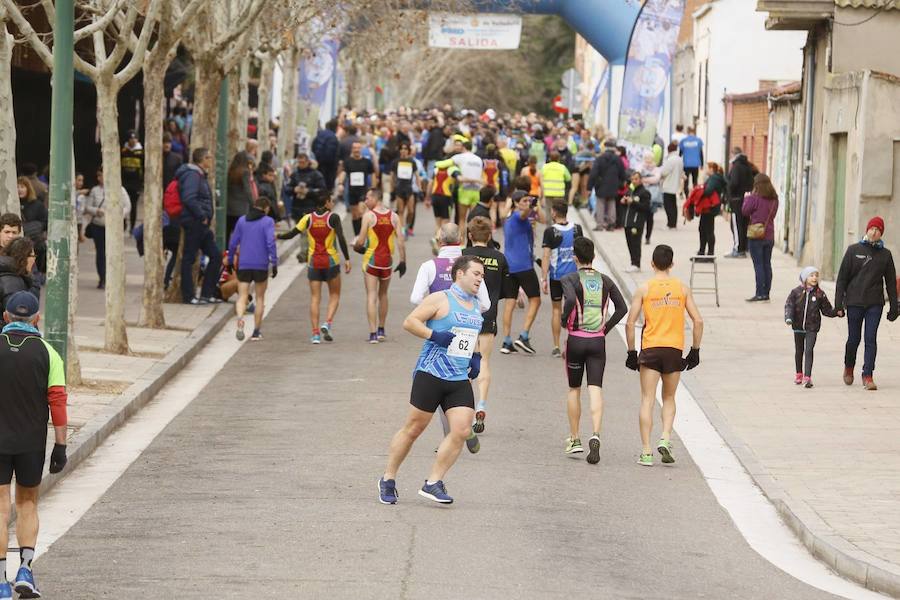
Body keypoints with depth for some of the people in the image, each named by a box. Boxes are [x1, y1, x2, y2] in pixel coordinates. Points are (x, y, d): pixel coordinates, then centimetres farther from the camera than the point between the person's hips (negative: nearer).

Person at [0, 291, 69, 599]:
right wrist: (60, 446, -3)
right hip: (32, 442, 1)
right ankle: (25, 569, 4)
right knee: (27, 504, 17)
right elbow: (58, 401, -7)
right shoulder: (46, 353, -3)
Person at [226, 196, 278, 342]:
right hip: (261, 265, -2)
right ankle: (256, 331, 14)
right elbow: (270, 243, -13)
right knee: (260, 298, 13)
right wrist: (274, 263, -9)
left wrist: (229, 259, 23)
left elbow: (233, 242, 10)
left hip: (244, 264, 2)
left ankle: (240, 319, -30)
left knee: (242, 297, 1)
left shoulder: (242, 220, 7)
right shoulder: (268, 221, -4)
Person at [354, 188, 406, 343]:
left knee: (371, 295, -3)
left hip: (371, 259, -4)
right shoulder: (393, 216, 2)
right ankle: (381, 330, 27)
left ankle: (373, 333, -11)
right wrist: (403, 261, 6)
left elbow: (360, 241, -11)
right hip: (387, 260, 4)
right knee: (383, 295, 20)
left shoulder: (368, 216, -9)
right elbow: (400, 241, 0)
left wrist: (356, 246, 12)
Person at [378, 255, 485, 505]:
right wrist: (433, 335, -21)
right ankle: (388, 480, 17)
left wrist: (475, 357, 16)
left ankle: (433, 483, -1)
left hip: (460, 380, 6)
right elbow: (409, 322, -10)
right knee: (414, 428, 1)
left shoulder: (475, 306, 16)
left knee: (462, 430, -9)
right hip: (430, 376, -6)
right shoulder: (440, 299, -7)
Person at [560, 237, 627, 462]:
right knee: (595, 389, -4)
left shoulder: (569, 279, -5)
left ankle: (574, 440, 19)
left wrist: (563, 320, -8)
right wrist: (606, 327, 12)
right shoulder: (605, 281, 7)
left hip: (576, 340, -2)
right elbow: (622, 308, 4)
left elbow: (571, 300, -24)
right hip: (598, 342, 2)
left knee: (574, 389, 14)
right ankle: (595, 435, -24)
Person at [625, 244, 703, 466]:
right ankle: (665, 438, -3)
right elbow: (698, 320, 1)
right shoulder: (682, 288, 4)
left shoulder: (644, 288, -1)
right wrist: (695, 350, 9)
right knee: (669, 399, 18)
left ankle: (647, 452, -3)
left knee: (647, 400, 2)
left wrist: (631, 352, 2)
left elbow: (630, 323, -6)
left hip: (650, 348, -2)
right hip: (675, 349, 2)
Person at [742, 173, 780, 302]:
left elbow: (745, 211, -8)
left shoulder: (755, 198, -14)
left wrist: (747, 198, 7)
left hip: (756, 235, -6)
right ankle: (766, 293, 14)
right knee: (767, 264, 11)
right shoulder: (774, 199, 5)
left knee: (758, 265, -5)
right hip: (769, 236, 6)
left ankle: (760, 293, -8)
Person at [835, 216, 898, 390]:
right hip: (854, 302, 0)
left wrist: (893, 307, 6)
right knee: (854, 338, 6)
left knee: (871, 339, -7)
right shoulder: (854, 250, 2)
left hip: (875, 304, 0)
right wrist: (838, 303, -3)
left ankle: (868, 375, -4)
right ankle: (849, 367, 32)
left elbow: (891, 282, 10)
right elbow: (842, 277, 2)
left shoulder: (885, 254, 6)